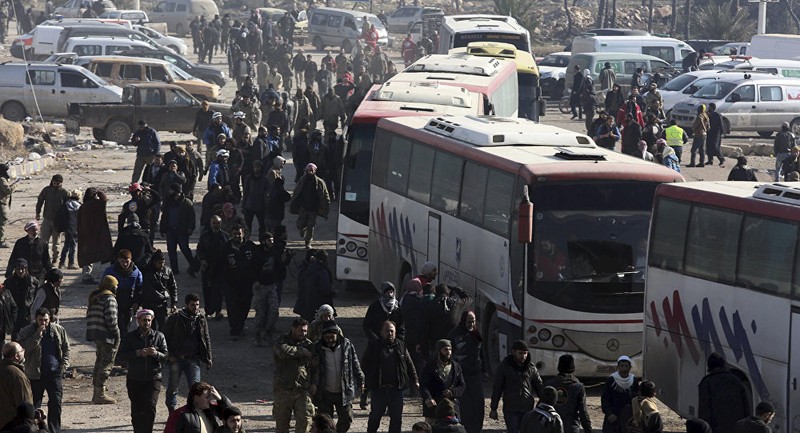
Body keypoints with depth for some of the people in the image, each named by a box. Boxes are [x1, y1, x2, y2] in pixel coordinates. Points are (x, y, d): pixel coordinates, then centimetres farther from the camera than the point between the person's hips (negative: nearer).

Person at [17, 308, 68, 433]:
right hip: (35, 374, -1)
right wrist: (37, 335, -21)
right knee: (34, 404, 3)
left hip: (54, 373, 1)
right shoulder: (26, 332, -1)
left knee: (55, 403, -5)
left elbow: (66, 349, 13)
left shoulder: (59, 330, 5)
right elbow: (24, 348, -17)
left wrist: (63, 366, 3)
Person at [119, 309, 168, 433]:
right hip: (135, 380, 1)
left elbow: (166, 356, 1)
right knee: (136, 410, 3)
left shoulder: (159, 336, 5)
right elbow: (122, 354, -7)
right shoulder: (129, 337, 3)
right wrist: (138, 353, -20)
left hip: (153, 379, -1)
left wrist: (156, 354, -20)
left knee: (150, 406, -15)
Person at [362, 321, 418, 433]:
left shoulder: (401, 346, 9)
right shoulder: (373, 346, 1)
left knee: (396, 416, 7)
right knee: (376, 415, 6)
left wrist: (415, 380, 8)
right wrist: (364, 382, -9)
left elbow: (409, 365, 14)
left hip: (396, 389, 3)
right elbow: (365, 365, 1)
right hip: (379, 389, -3)